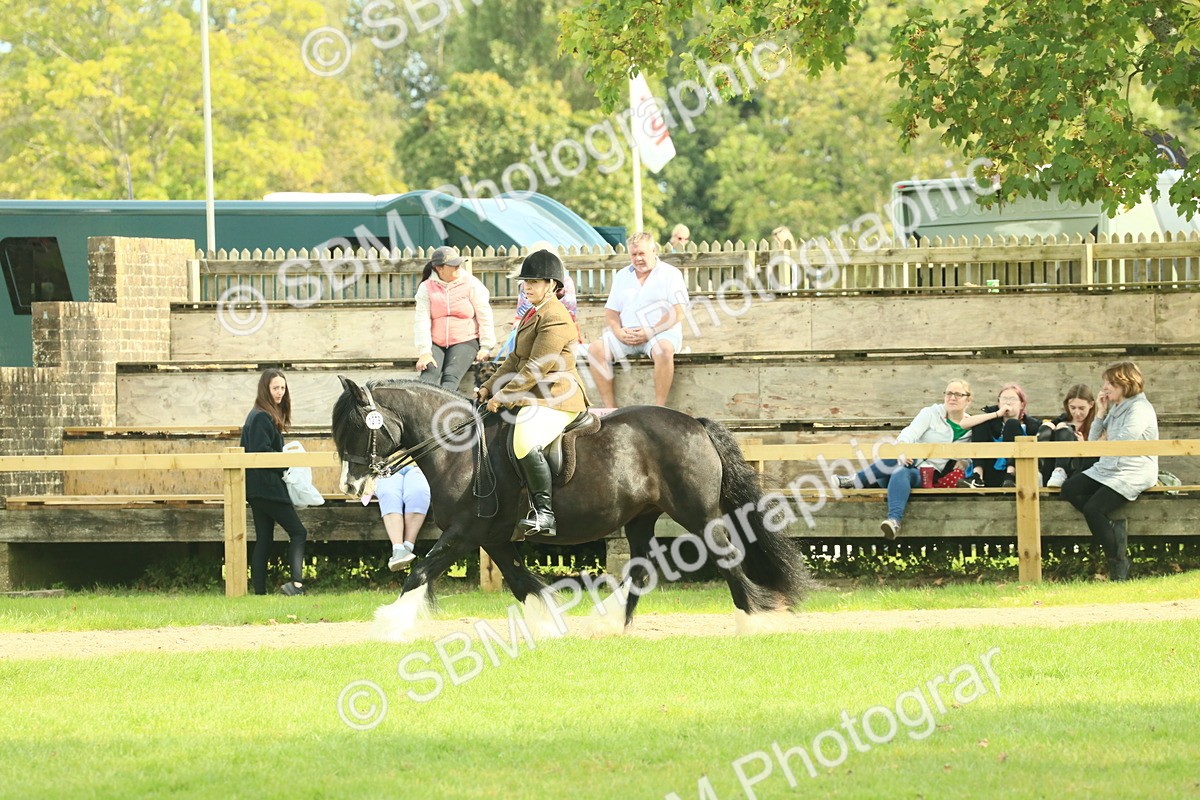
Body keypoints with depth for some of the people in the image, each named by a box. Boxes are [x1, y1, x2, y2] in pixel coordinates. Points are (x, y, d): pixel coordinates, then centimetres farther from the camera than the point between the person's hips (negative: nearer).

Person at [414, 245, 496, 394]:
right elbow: (421, 321, -5)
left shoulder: (471, 284, 2)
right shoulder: (426, 288, 3)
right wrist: (424, 352, -16)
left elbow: (485, 316, 2)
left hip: (465, 342, -1)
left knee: (451, 376, -28)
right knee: (429, 373, -28)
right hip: (436, 343, 1)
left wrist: (486, 347, -6)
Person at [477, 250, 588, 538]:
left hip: (555, 399, -12)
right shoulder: (532, 314, 20)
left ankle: (545, 513, -30)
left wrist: (502, 396, -16)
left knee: (525, 444, -34)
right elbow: (515, 360, 23)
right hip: (532, 398, 12)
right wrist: (489, 387, 12)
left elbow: (536, 368, -19)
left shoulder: (555, 319, -14)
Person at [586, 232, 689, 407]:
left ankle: (659, 408, -33)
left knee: (664, 349, -39)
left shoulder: (670, 274, 4)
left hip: (661, 332, -4)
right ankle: (610, 409, -22)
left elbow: (677, 314, -6)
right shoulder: (622, 276, 19)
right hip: (627, 333, 4)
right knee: (596, 349, -21)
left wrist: (650, 332, -17)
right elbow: (611, 312, 15)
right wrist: (618, 332, -7)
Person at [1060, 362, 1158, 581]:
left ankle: (1118, 563, -13)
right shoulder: (1116, 408, 16)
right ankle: (1114, 527, -12)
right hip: (1107, 468, 10)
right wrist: (1100, 414, 5)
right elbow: (1092, 440, 19)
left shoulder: (1140, 409, -12)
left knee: (1093, 509, -25)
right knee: (1069, 489, -8)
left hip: (1134, 473, -10)